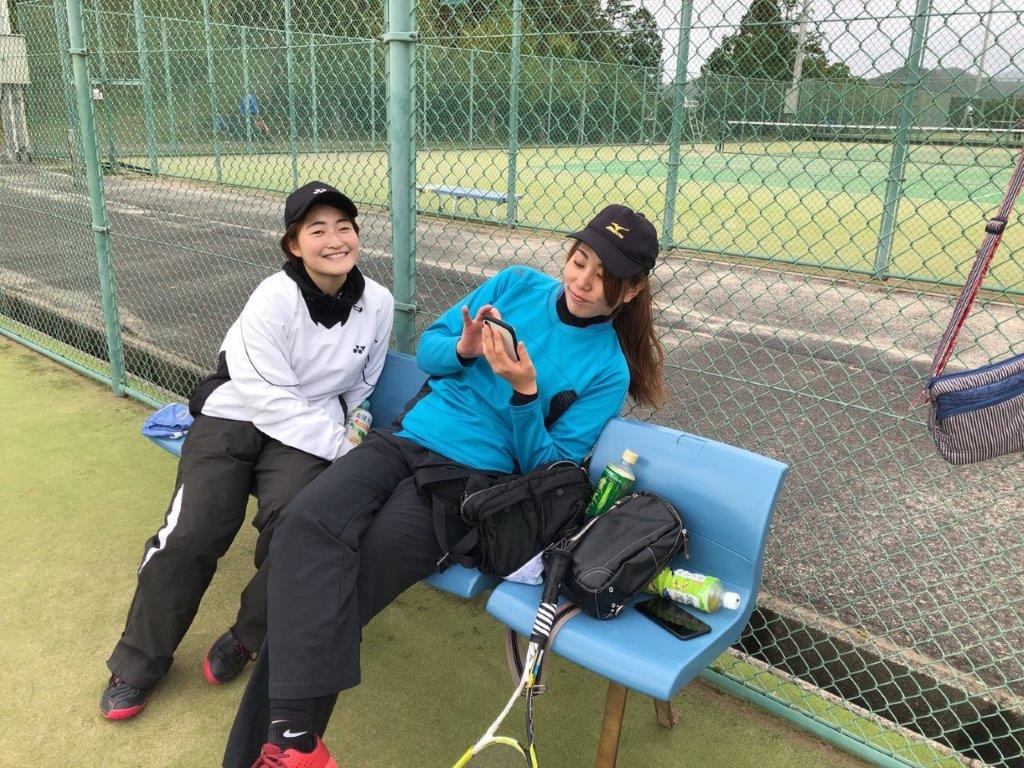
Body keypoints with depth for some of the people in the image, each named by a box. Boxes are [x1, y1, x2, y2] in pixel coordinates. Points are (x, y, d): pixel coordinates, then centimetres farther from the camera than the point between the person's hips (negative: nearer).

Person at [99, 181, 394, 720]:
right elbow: (273, 400, -19)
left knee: (293, 521, -27)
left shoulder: (377, 304, -4)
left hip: (309, 428, 2)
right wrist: (342, 450, -21)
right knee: (190, 535, -17)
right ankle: (141, 659, 10)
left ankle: (249, 637, 2)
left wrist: (342, 430, -1)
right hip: (235, 415, -2)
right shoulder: (274, 299, -17)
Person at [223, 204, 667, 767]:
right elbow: (428, 347, 14)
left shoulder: (608, 371, 1)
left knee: (353, 575, -27)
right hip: (405, 436, 4)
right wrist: (463, 349, -8)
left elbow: (549, 468, -2)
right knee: (310, 520, -26)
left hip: (471, 474, -3)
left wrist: (525, 393, -16)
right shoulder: (516, 285, 10)